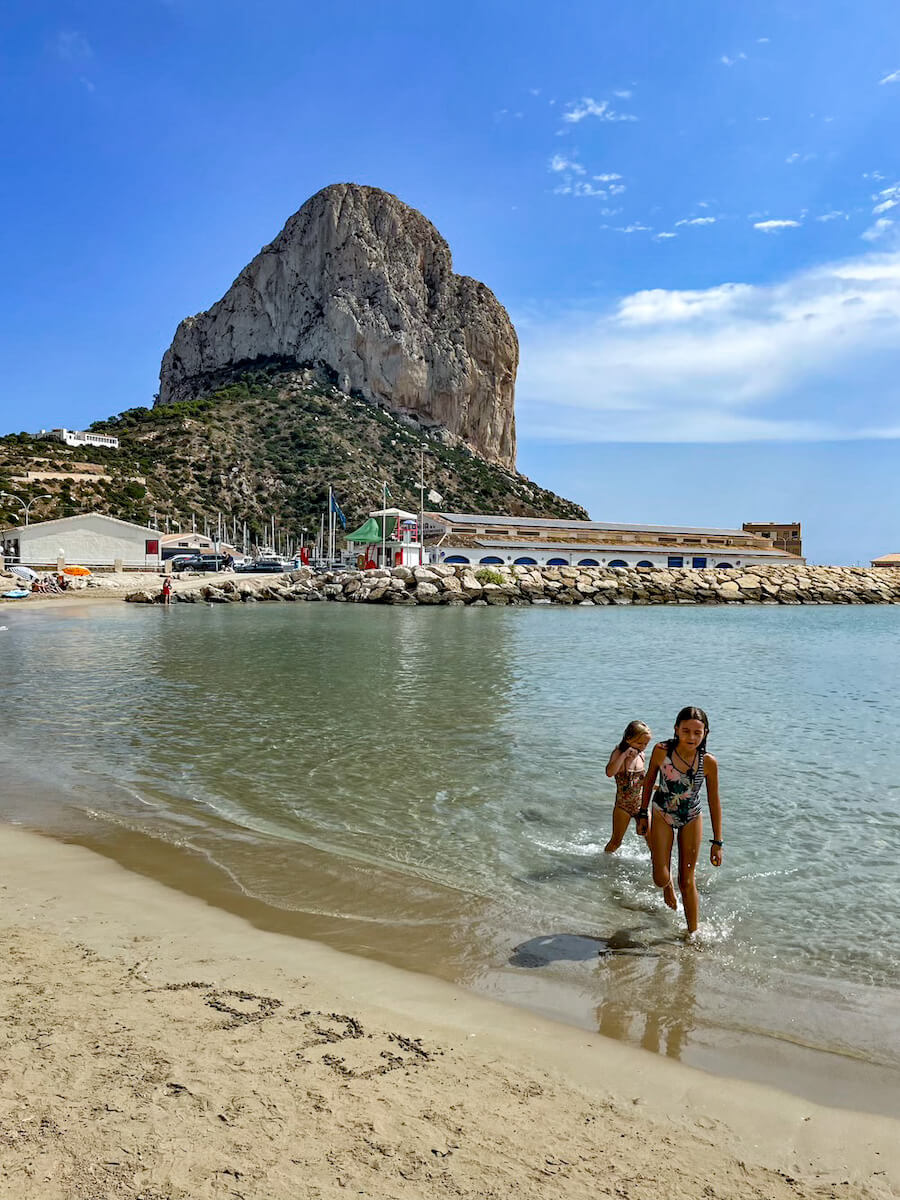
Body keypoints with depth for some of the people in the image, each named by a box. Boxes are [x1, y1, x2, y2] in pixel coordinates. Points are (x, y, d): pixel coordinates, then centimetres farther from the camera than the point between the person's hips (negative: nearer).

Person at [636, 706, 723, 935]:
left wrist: (717, 842, -6)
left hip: (691, 819, 0)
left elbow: (714, 802, -9)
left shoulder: (708, 763, -21)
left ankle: (693, 932, 25)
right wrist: (643, 813, 4)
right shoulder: (661, 751, -21)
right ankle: (668, 885, 37)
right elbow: (649, 781, -3)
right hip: (662, 815, 0)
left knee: (687, 882, 6)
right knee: (660, 879, -2)